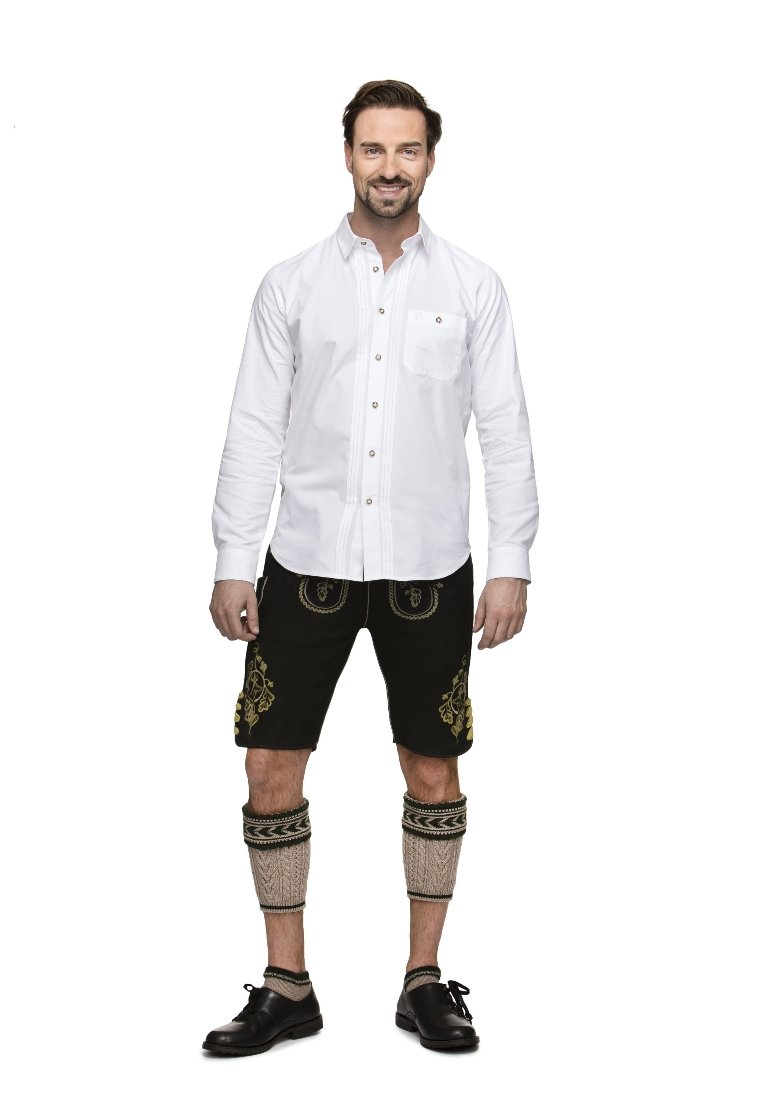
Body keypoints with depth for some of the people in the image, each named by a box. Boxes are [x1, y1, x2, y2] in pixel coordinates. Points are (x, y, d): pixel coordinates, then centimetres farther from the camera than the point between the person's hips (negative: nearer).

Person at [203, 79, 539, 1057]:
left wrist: (512, 564, -4)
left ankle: (425, 979, 22)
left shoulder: (472, 286, 4)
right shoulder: (292, 284, 4)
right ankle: (286, 988, 15)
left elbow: (504, 432, 3)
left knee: (433, 770, 6)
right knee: (270, 767, 0)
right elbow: (254, 429, 3)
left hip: (428, 569, 0)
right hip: (308, 561, 0)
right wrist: (232, 564, -2)